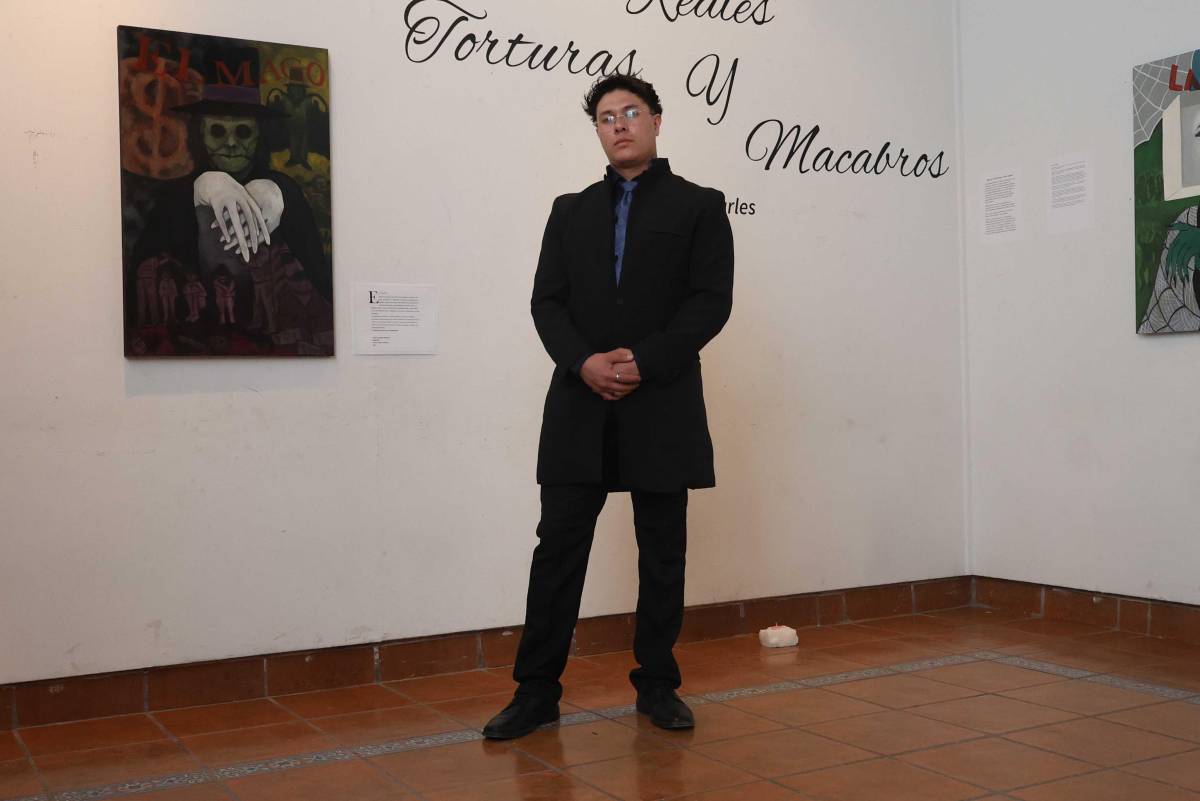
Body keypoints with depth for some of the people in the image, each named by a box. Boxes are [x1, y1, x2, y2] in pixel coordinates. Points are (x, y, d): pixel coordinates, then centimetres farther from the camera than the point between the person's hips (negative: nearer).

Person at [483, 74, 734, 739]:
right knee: (558, 548, 2)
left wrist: (644, 362, -15)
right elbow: (547, 302, 6)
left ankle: (657, 685, 20)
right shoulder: (570, 211, 15)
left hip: (661, 408, -2)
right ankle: (536, 691, 10)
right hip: (580, 406, 2)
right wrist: (584, 362, -13)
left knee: (662, 554, 7)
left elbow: (711, 302, -4)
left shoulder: (698, 206, 6)